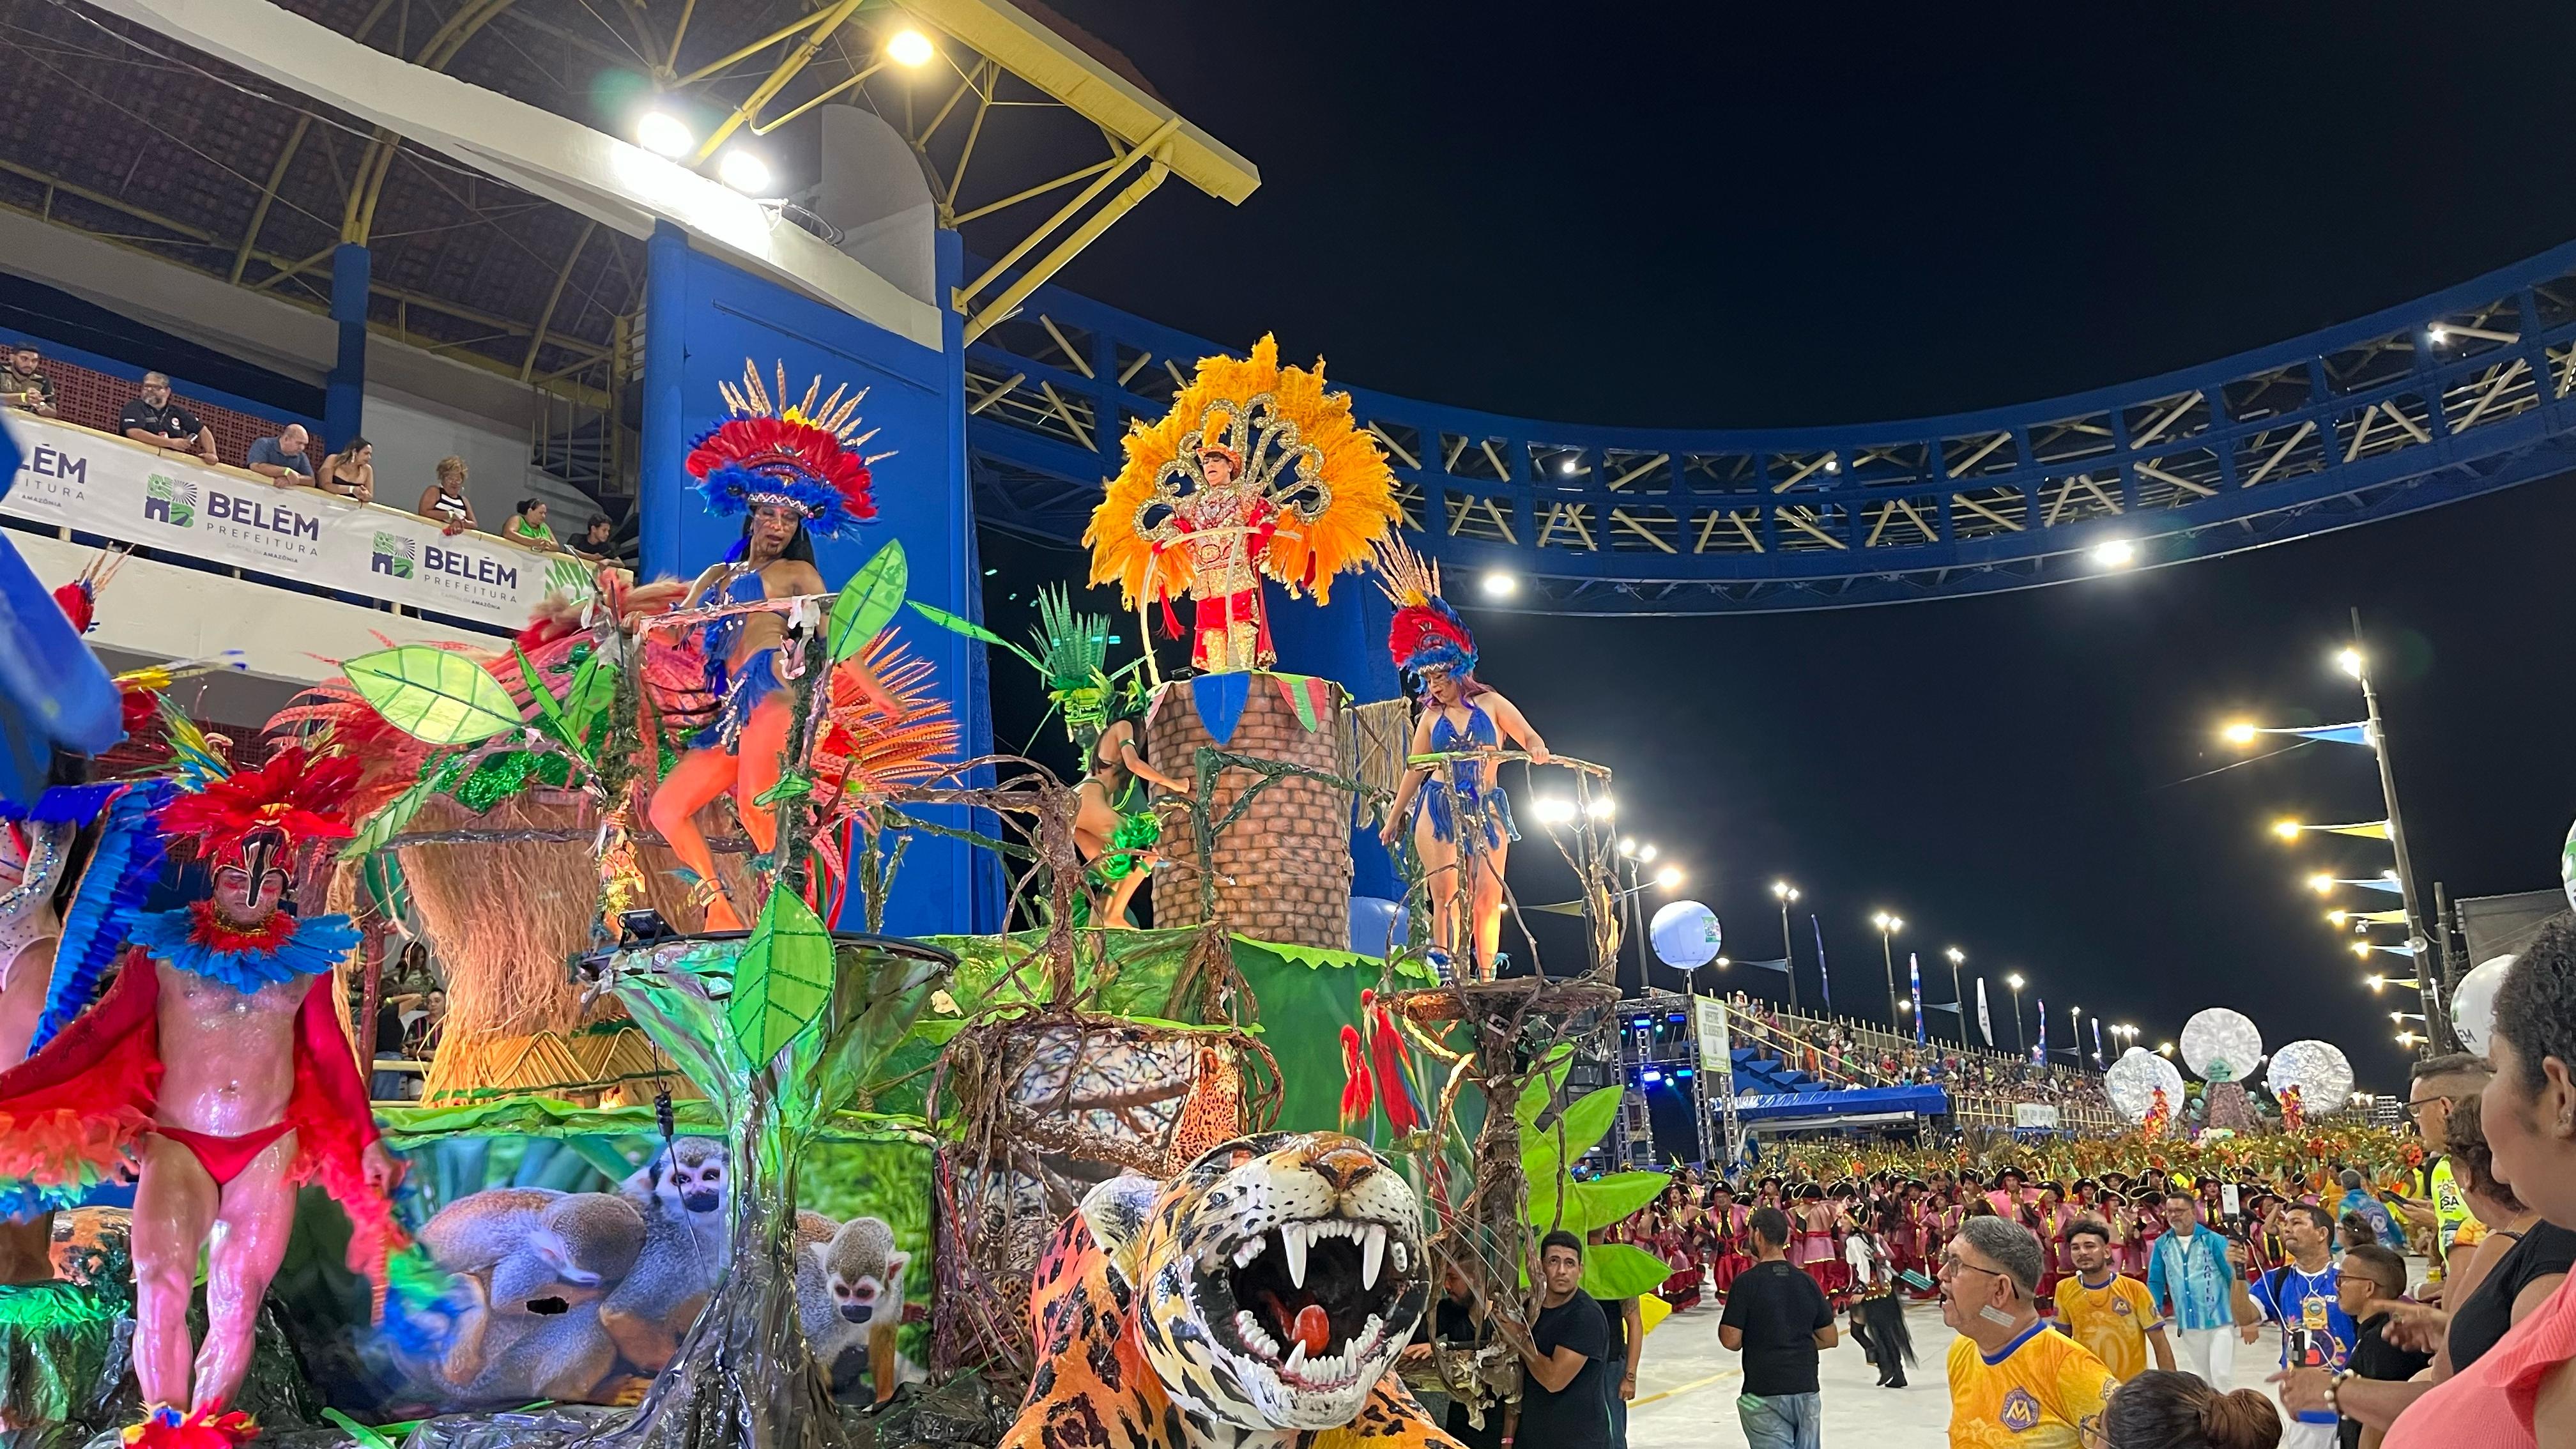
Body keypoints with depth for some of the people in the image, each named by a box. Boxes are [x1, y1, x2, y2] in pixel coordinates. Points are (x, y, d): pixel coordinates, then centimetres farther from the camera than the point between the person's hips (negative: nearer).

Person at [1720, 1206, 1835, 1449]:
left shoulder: (1747, 1282, -11)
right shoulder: (1807, 1283, 5)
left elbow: (1731, 1341, -13)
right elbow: (1829, 1338, 12)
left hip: (1765, 1395, -5)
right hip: (1807, 1391, 5)